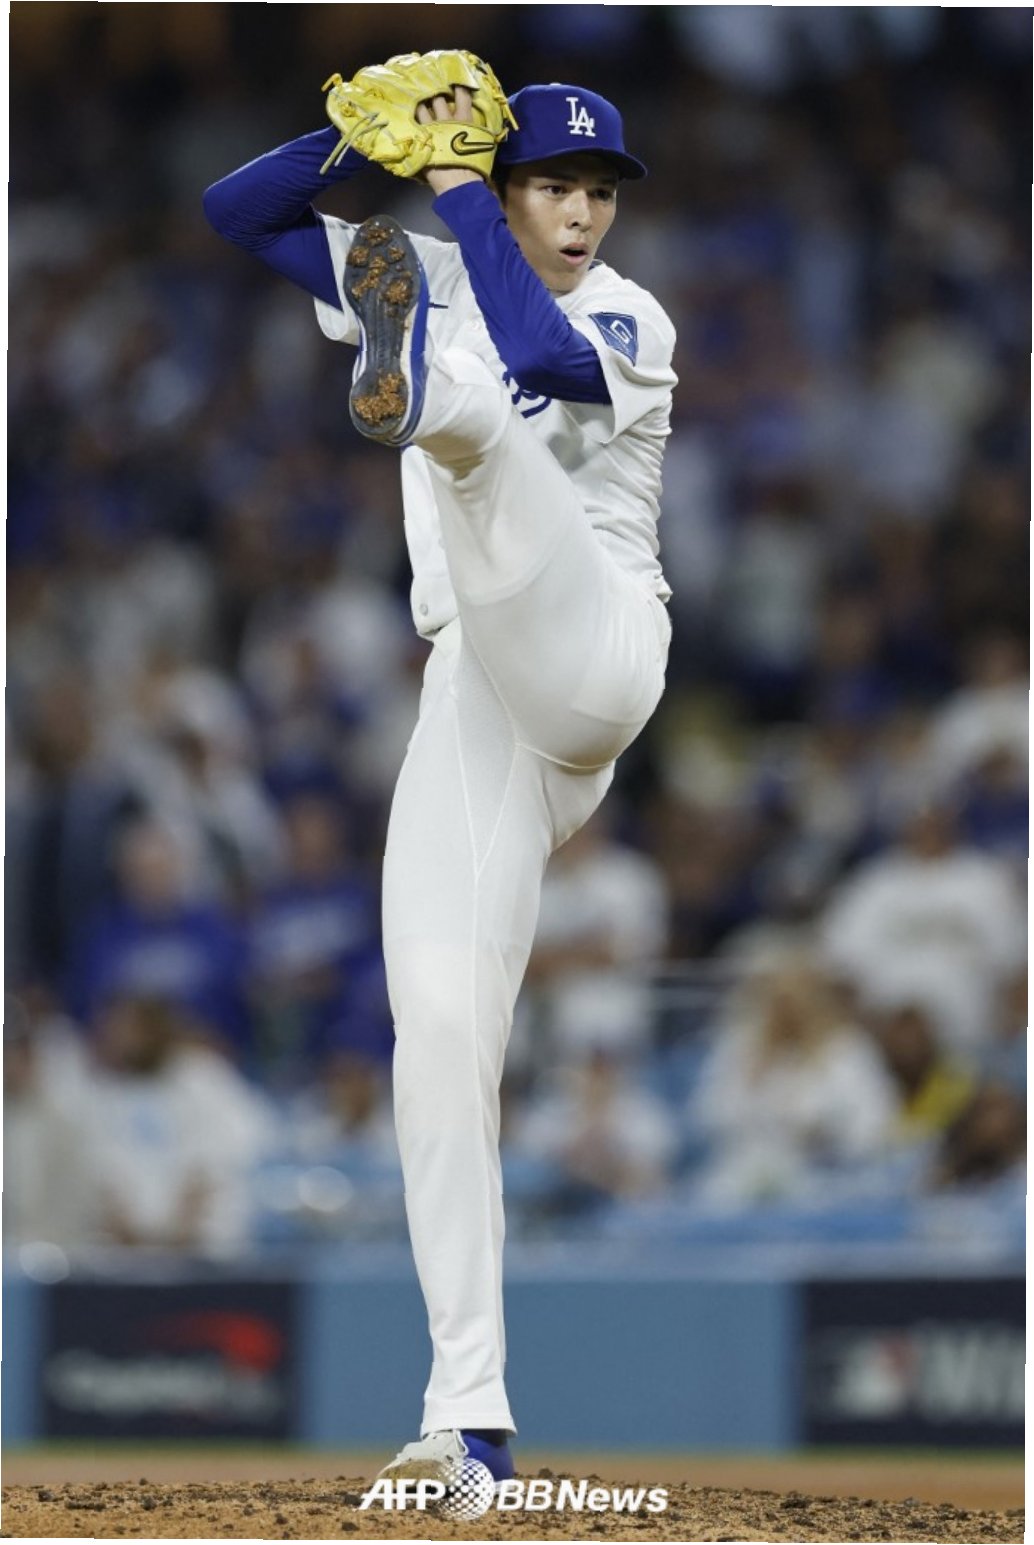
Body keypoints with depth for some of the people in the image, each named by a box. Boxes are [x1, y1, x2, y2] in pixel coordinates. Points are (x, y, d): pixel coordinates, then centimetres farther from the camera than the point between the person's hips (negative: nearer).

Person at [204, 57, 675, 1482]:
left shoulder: (631, 322, 4)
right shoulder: (434, 283, 18)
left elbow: (543, 352, -19)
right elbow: (237, 211, 14)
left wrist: (455, 191, -12)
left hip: (592, 654, -5)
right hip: (473, 697, 5)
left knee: (482, 436, -32)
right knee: (442, 1027, -7)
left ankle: (417, 395, -74)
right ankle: (471, 1412, -6)